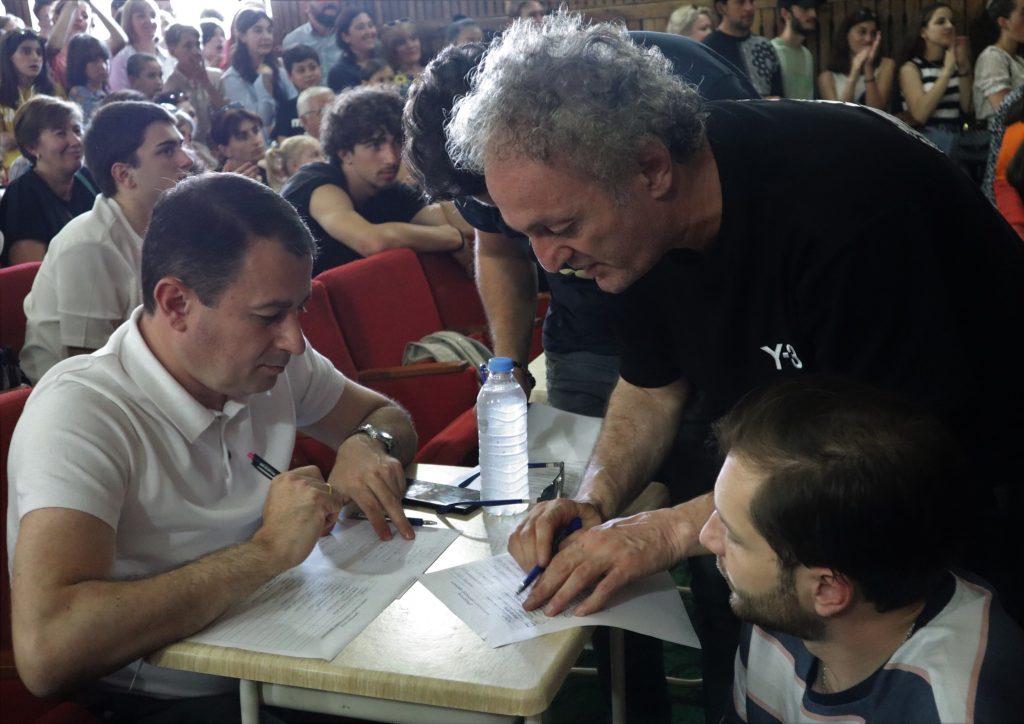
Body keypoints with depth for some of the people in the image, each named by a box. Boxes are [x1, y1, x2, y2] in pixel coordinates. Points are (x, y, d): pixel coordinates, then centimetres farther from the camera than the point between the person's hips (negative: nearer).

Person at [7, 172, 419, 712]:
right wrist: (269, 550, -31)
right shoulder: (76, 414, -23)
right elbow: (46, 652, -36)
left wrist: (366, 445, -10)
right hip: (161, 702, -6)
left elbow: (386, 416, 15)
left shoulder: (275, 361, -4)